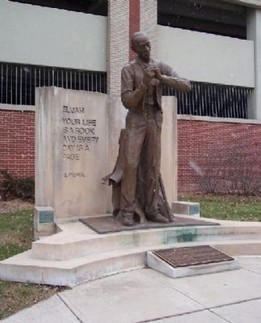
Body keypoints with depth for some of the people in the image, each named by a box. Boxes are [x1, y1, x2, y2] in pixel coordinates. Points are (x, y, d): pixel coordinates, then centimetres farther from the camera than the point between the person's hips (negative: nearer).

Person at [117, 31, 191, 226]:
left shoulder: (161, 67, 7)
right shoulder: (128, 70, -2)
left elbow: (186, 86, -6)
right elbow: (127, 102, -12)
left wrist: (162, 78, -21)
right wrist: (144, 84, -26)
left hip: (155, 121, 3)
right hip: (136, 120, -3)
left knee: (153, 166, 0)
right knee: (131, 164, -13)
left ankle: (151, 210, 5)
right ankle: (127, 212, -10)